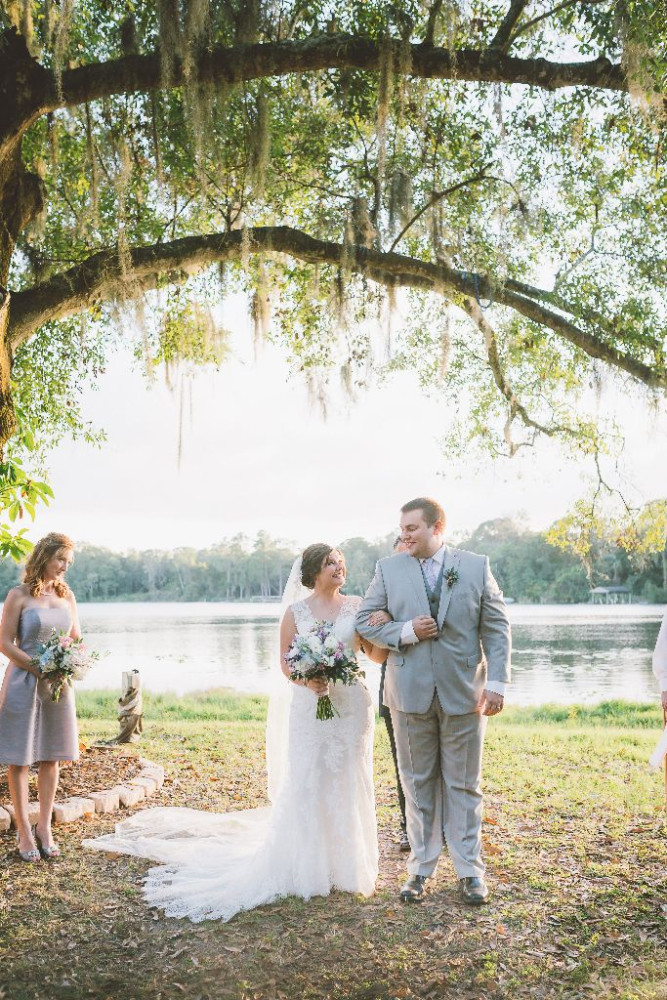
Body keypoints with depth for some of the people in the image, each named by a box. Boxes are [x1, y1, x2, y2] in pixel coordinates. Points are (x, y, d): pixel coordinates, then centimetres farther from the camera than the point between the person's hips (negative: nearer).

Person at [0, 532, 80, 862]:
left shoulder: (67, 596, 8)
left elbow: (77, 640, 15)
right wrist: (40, 668, -17)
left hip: (59, 685, 5)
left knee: (51, 757, 9)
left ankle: (44, 828, 19)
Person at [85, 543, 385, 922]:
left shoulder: (357, 607, 4)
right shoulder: (297, 611, 2)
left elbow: (378, 655, 3)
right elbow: (286, 663, 2)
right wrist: (307, 681, -18)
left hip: (352, 704, 1)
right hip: (311, 707, -1)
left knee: (348, 782, 6)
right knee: (306, 784, 0)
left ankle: (349, 864, 20)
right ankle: (308, 867, 15)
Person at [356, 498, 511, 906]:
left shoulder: (477, 566, 1)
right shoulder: (389, 569, 3)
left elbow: (497, 627, 1)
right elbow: (365, 622, 5)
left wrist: (497, 681, -8)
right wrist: (405, 631, -12)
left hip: (464, 693, -1)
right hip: (411, 693, 1)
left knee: (463, 784, 8)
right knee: (419, 783, 10)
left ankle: (470, 871, 19)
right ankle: (421, 869, 22)